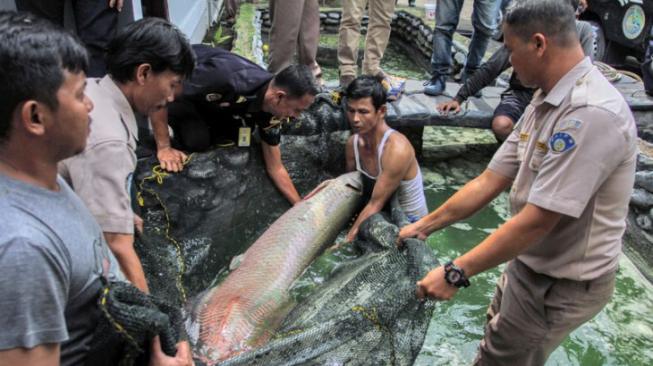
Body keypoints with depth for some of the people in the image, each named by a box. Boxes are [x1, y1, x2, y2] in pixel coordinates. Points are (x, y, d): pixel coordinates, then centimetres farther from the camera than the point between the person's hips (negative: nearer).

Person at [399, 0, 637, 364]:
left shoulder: (591, 114, -29)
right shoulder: (546, 101, 2)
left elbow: (535, 221, -30)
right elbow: (489, 181, 4)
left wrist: (456, 273, -25)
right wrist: (425, 225, 6)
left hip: (563, 284, -8)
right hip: (531, 264, 8)